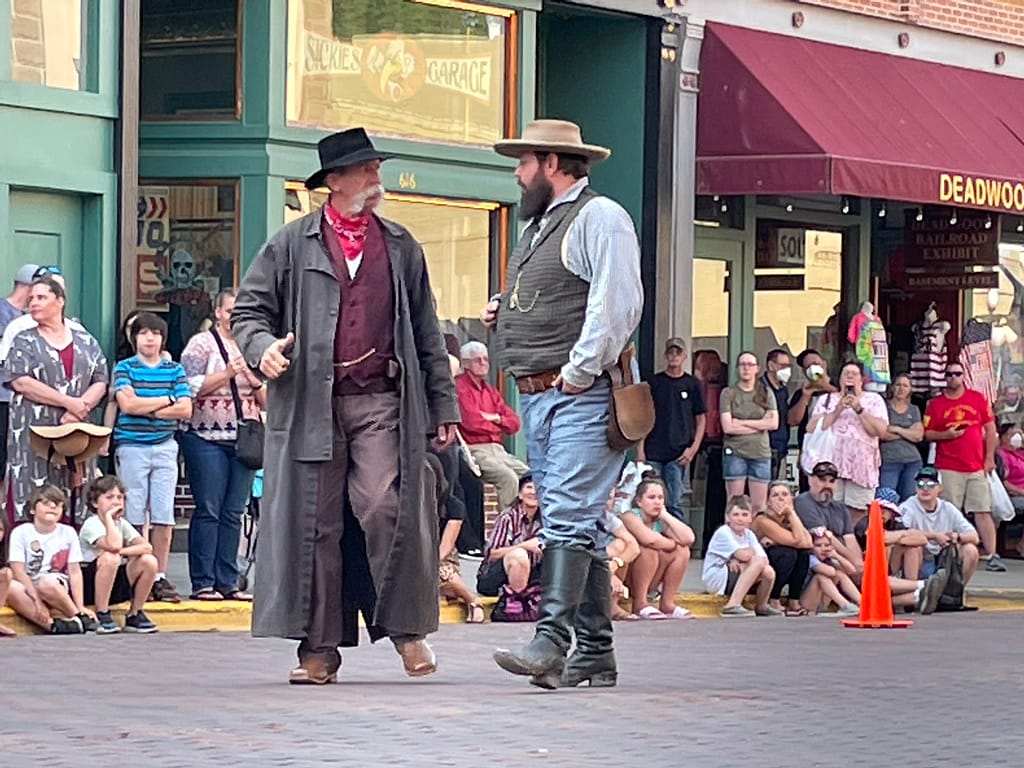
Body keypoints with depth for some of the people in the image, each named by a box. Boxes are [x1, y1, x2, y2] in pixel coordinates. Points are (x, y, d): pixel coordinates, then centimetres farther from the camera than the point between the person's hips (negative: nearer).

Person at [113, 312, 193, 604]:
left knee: (163, 516, 0)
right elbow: (127, 404, -12)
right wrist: (167, 400, -5)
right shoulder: (124, 368, 4)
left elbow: (185, 409, -2)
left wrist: (145, 408, -8)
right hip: (132, 446, -2)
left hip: (165, 446, 2)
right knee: (134, 515, -2)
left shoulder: (174, 370, 9)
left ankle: (160, 577, 4)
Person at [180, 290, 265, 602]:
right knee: (208, 511, -5)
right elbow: (191, 388, -9)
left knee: (233, 513, 5)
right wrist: (228, 373, -16)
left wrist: (256, 381, -5)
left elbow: (266, 401, 15)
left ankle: (227, 582, 8)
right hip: (207, 437, -5)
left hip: (245, 439, 5)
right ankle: (203, 582, -3)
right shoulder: (201, 344, 2)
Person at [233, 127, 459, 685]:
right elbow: (248, 309, 10)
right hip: (312, 404, -1)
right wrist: (263, 346, -12)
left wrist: (443, 405, 16)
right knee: (315, 524, 0)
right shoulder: (293, 245, 9)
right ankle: (319, 648, 6)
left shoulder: (401, 247, 16)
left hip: (382, 403, 1)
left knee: (385, 509, -14)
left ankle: (406, 626, 0)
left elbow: (426, 331, 19)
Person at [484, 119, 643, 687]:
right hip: (534, 395, 10)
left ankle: (552, 637, -23)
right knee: (576, 525, 8)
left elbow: (616, 304, -16)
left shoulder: (599, 217, -5)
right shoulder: (539, 225, 23)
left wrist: (580, 370, -19)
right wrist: (502, 313, 14)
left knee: (569, 515, -16)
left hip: (579, 395, -9)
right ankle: (596, 649, 10)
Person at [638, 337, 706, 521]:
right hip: (653, 453, 1)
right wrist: (640, 449, 0)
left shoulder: (692, 384, 7)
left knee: (675, 504, -1)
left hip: (679, 455, -1)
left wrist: (693, 448, -3)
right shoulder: (654, 382, 8)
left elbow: (701, 419, 10)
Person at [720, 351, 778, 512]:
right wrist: (759, 425, -4)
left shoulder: (766, 394, 10)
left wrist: (742, 422, -7)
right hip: (735, 454, -2)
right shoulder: (728, 393, 3)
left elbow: (774, 423, -2)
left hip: (761, 454, 2)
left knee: (759, 507, 1)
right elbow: (728, 427, -7)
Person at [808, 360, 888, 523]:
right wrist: (837, 410, -5)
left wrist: (859, 409, -7)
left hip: (861, 467, 0)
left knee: (857, 515, -6)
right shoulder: (826, 400, 15)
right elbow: (812, 428, 2)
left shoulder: (874, 400, 13)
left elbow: (880, 430, -2)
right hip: (831, 466, 0)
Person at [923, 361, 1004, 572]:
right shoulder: (935, 404, 7)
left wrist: (990, 458, 4)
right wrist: (946, 434, -13)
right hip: (948, 469, -1)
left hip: (977, 467, 1)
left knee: (983, 512, -4)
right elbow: (927, 434, 6)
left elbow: (990, 429, 10)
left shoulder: (977, 399, 9)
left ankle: (992, 556, -5)